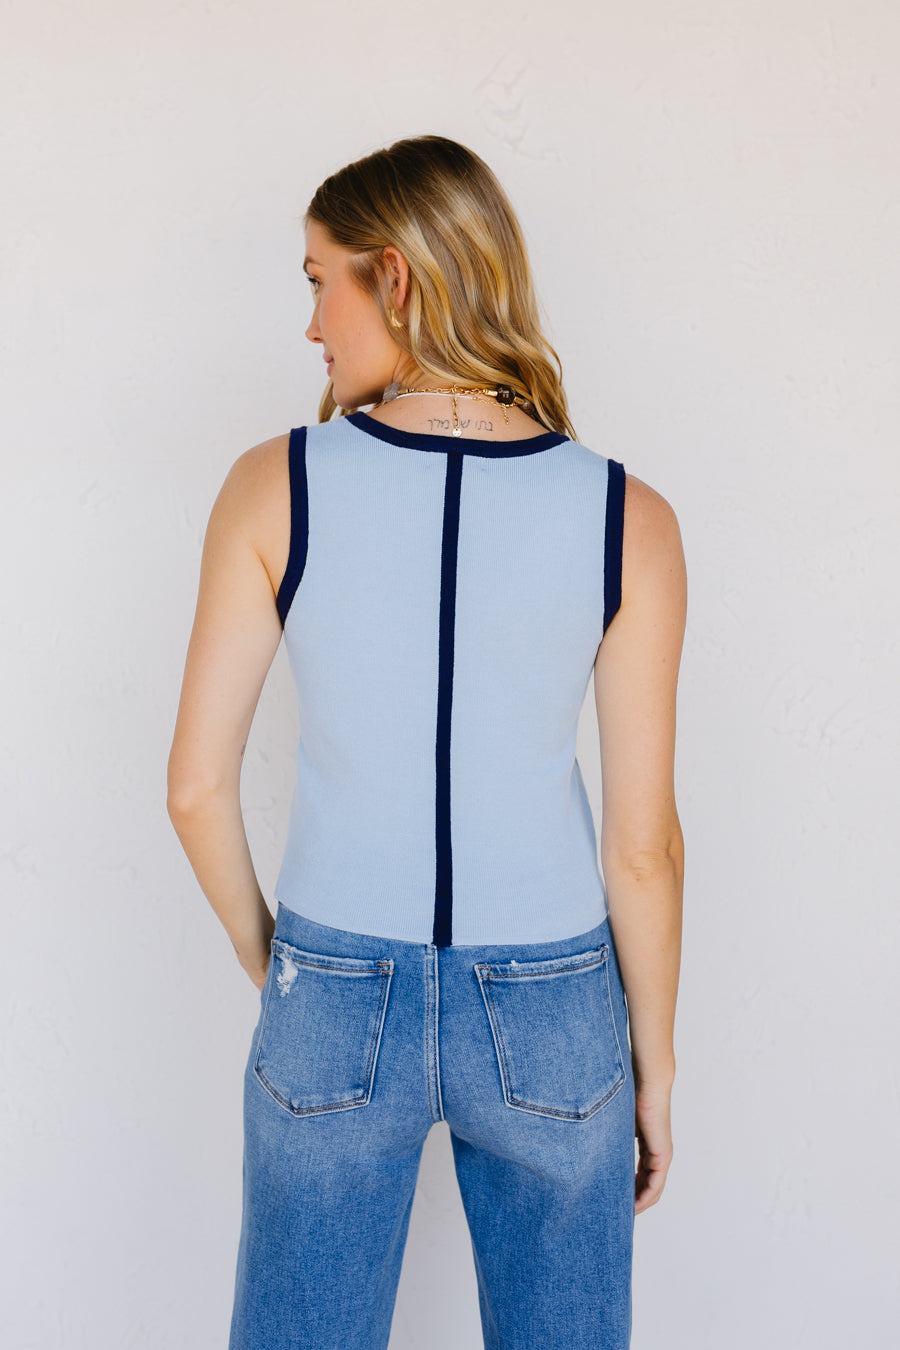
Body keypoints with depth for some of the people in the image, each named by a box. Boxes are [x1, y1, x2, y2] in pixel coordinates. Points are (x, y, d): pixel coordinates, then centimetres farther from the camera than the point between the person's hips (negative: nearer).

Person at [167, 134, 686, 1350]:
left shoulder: (277, 487, -13)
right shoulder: (628, 518, -12)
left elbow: (197, 786, -9)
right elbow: (643, 841, -9)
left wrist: (266, 959, 9)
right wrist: (654, 1067, 5)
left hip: (334, 1008, 0)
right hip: (549, 1017, 1)